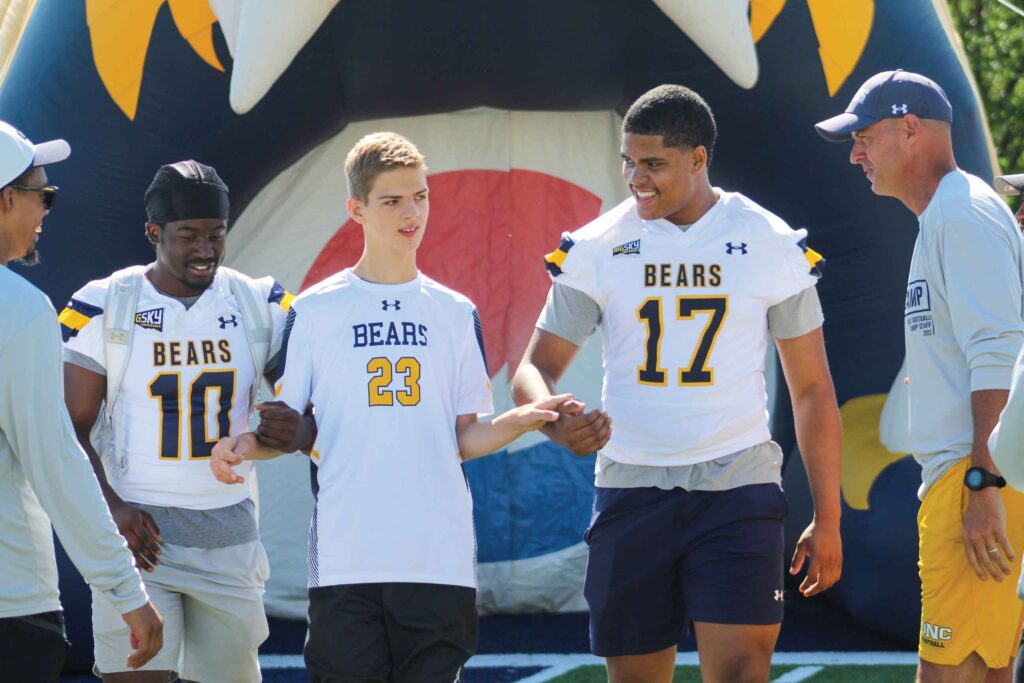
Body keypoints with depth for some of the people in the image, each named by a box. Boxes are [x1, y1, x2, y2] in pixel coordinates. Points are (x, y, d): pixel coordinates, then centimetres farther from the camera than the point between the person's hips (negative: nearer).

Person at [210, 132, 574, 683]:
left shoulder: (455, 313, 13)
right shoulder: (315, 311, 7)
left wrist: (523, 419, -6)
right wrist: (240, 447, -11)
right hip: (345, 558, -1)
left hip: (440, 555, 2)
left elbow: (463, 439, 12)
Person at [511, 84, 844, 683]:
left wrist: (828, 520, 5)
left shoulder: (774, 246, 2)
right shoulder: (596, 248, 3)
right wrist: (556, 422, -20)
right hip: (631, 492, 2)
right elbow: (536, 368, 5)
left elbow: (813, 391, 8)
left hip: (737, 488, -2)